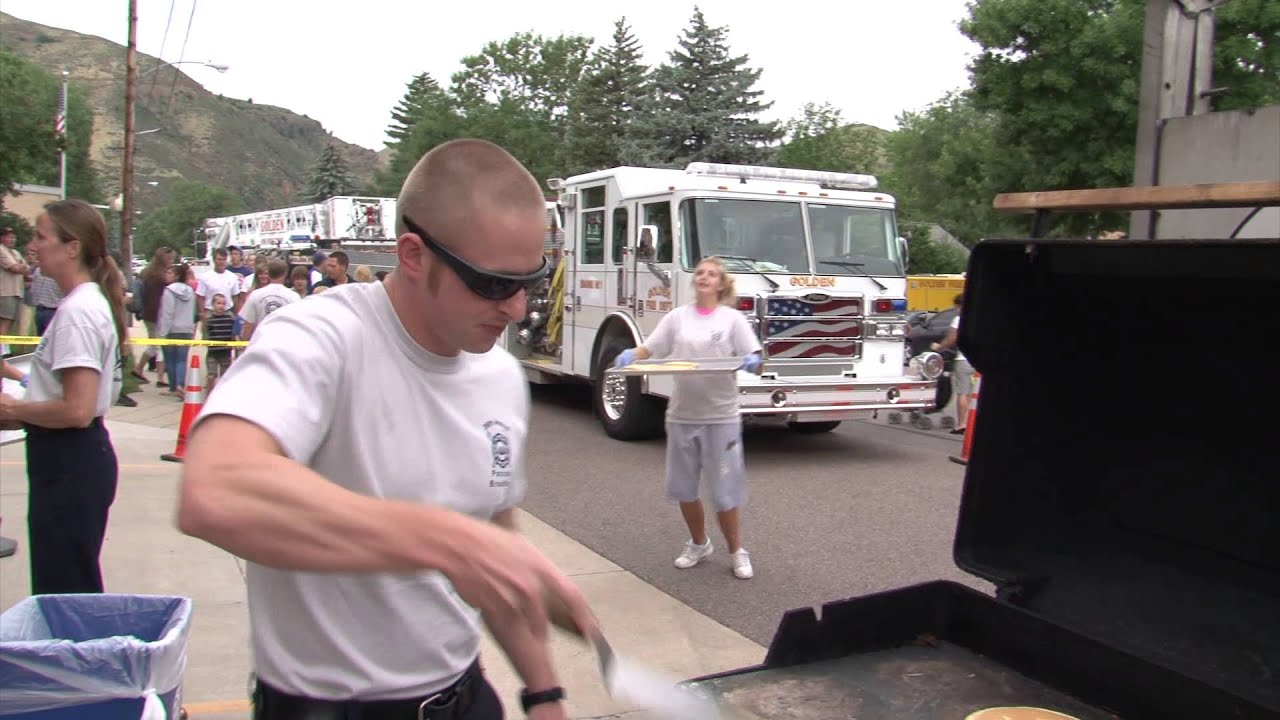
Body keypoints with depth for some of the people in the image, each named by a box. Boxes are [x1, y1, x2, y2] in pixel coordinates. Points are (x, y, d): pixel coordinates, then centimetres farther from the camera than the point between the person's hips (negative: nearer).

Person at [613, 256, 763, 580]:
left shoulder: (732, 319, 0)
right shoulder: (678, 317, 6)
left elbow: (755, 361, -5)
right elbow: (649, 349, 3)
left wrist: (753, 361, -28)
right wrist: (631, 354, -17)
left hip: (721, 416, -3)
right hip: (681, 414, 3)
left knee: (724, 489, 1)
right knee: (683, 486, 13)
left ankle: (737, 551, 22)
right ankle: (698, 544, 35)